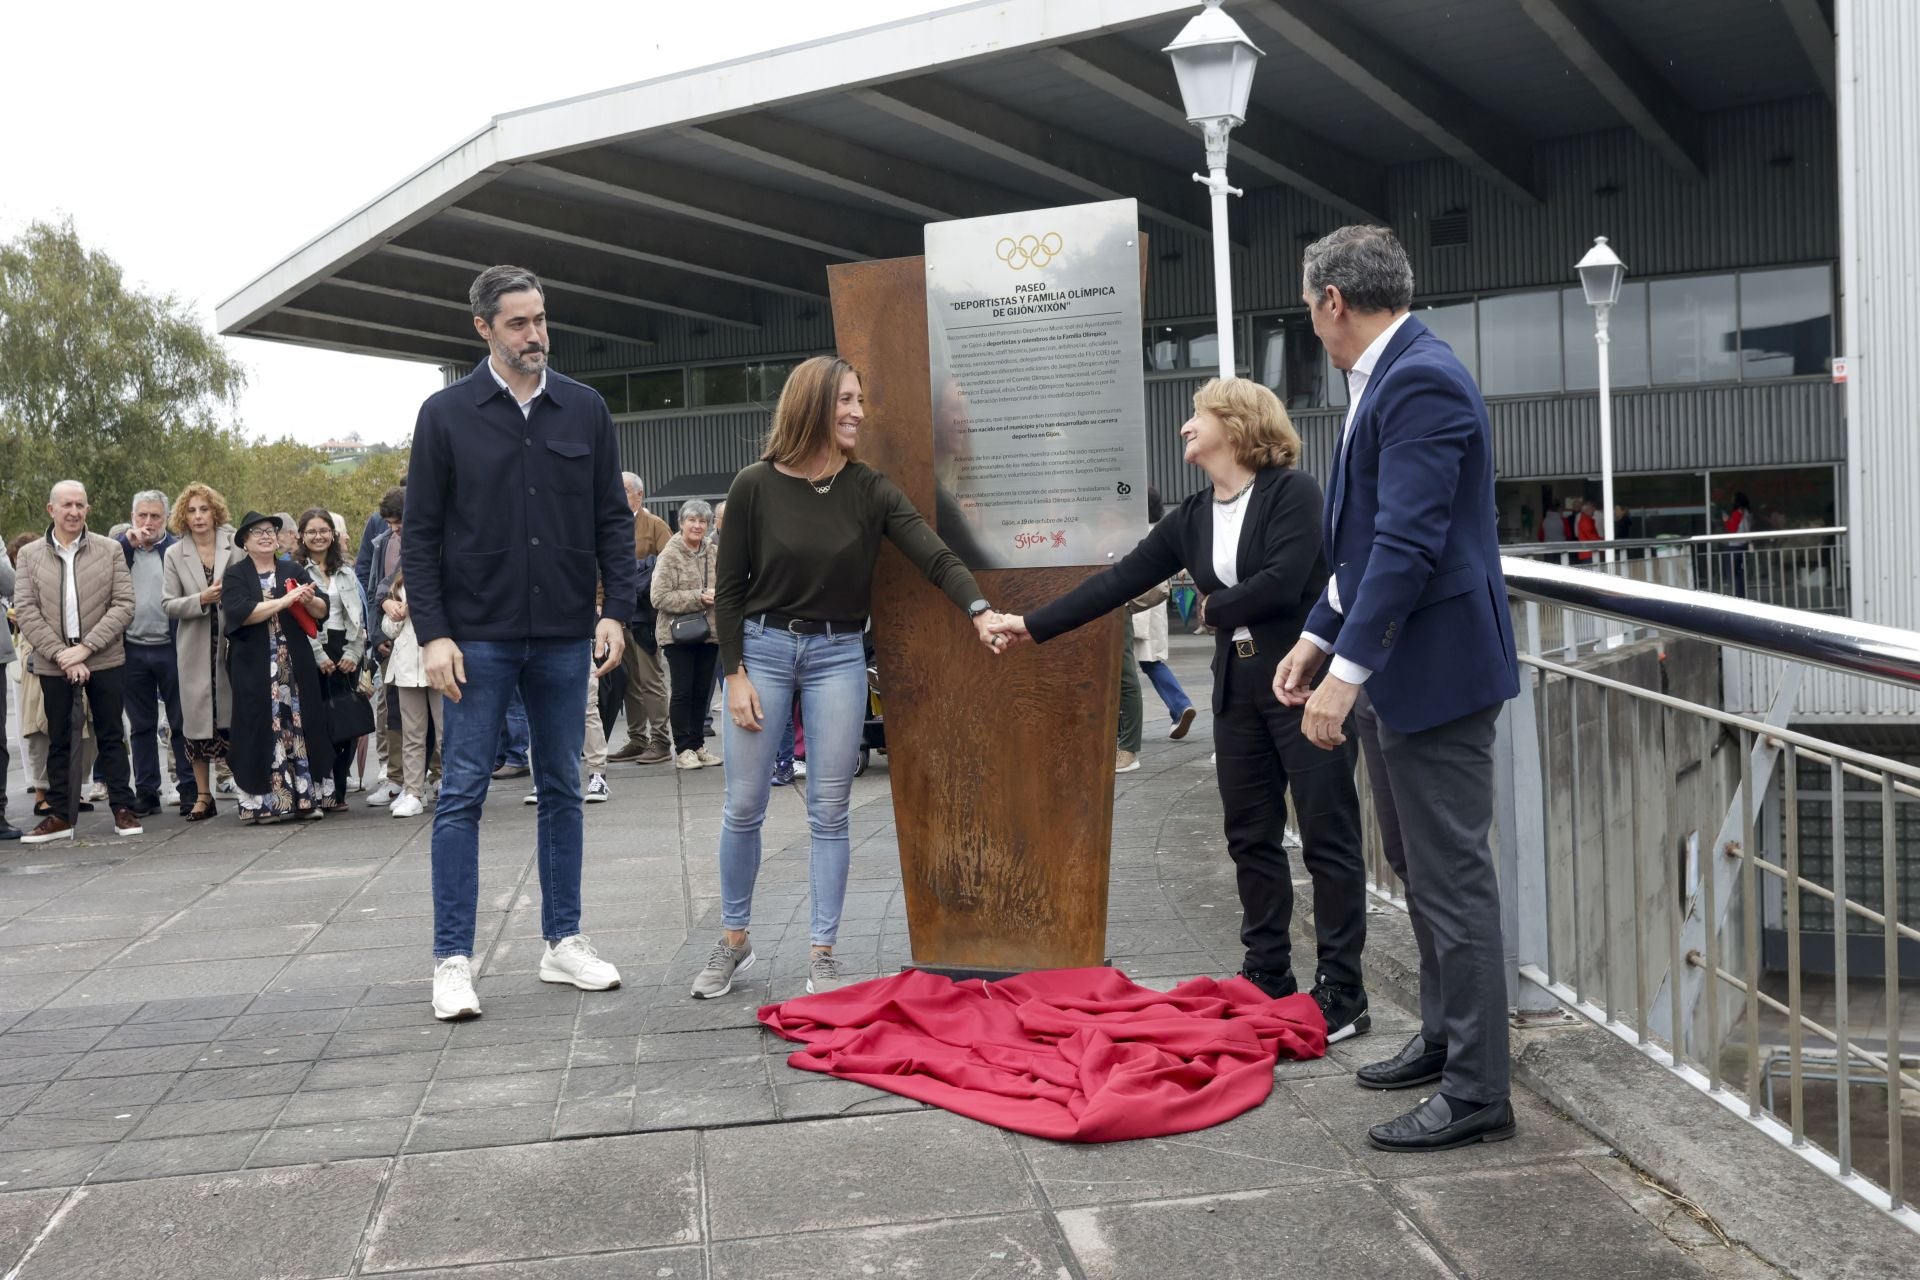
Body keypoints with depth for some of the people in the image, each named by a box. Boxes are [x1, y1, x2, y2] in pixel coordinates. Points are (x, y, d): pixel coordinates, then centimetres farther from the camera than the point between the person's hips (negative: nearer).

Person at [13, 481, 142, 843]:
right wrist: (62, 655, -12)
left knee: (110, 736, 5)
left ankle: (122, 810, 11)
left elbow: (123, 605, -3)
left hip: (105, 660, -1)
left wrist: (85, 647, -13)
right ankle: (59, 816, 13)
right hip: (53, 663, 1)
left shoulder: (110, 550, 3)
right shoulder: (29, 555, 6)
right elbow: (25, 610, -1)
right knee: (58, 741, 8)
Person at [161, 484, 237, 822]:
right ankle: (203, 796, 11)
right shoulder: (175, 554, 5)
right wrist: (202, 600, -13)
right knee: (197, 718, 4)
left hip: (232, 642, -1)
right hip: (195, 648, 1)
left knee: (234, 713, -1)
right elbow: (169, 604, 2)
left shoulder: (233, 547, 1)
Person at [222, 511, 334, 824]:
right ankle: (265, 801, 2)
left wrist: (309, 601, -15)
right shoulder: (235, 575, 4)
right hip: (253, 671, -2)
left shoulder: (294, 572, 13)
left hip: (297, 666, 3)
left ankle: (307, 797, 7)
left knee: (300, 726, 2)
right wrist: (284, 601, -18)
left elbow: (323, 610, 8)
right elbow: (239, 612, -13)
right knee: (263, 731, -2)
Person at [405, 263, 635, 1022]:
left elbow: (613, 521, 9)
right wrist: (433, 633, -9)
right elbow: (421, 533, -1)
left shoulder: (585, 410, 6)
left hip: (565, 637, 3)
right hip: (479, 638, -3)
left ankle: (563, 942, 20)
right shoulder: (447, 414, -1)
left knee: (562, 791, 10)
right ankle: (452, 960, 5)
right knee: (461, 794, -1)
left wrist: (616, 612, -2)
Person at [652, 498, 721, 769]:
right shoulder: (670, 555, -9)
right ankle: (682, 748, 7)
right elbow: (660, 597, -15)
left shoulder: (714, 553, 7)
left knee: (702, 691, 10)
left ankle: (697, 744, 20)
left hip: (709, 632, 5)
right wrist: (698, 597, -18)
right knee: (683, 691, 0)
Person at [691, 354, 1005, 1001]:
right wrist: (734, 673, -7)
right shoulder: (756, 486, -7)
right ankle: (734, 940, 23)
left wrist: (979, 611, -29)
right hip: (762, 647, -1)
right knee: (743, 808, 4)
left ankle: (822, 952, 13)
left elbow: (935, 557, -12)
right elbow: (729, 588, -2)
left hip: (838, 655, 1)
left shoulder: (870, 490, -3)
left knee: (829, 812, 3)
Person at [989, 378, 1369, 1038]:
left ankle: (1342, 995, 6)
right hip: (1238, 690, 7)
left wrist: (1214, 607, -4)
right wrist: (1033, 624, 6)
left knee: (1327, 838, -1)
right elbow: (1120, 580, 9)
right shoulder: (1191, 519, 10)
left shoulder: (1292, 492, -9)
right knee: (1250, 838, 11)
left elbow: (1282, 583, -21)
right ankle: (1267, 976, 23)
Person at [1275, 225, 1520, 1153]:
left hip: (1434, 667, -11)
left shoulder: (1421, 381, -18)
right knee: (1417, 867, 20)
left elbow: (1409, 543, -26)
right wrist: (1318, 633, 18)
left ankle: (1476, 1092, 7)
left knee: (1451, 876, -3)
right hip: (1391, 668, 11)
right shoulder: (1385, 378, 14)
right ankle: (1443, 1039, 34)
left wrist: (1346, 668, -26)